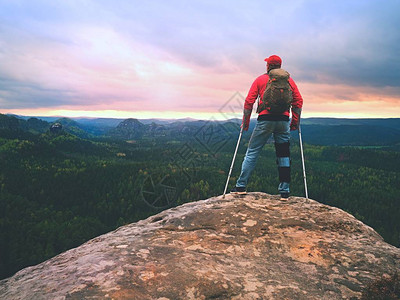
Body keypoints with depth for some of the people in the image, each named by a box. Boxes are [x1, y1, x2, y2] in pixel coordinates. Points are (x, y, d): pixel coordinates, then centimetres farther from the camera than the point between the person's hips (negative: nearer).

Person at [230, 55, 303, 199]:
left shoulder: (260, 80, 8)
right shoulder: (288, 80, 14)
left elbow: (249, 102, 1)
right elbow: (298, 101, 8)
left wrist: (245, 122, 7)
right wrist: (295, 122, 13)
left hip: (265, 119, -2)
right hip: (283, 120, 2)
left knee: (252, 152, 5)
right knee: (283, 155, 8)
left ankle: (241, 186, 6)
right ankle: (284, 191, 9)